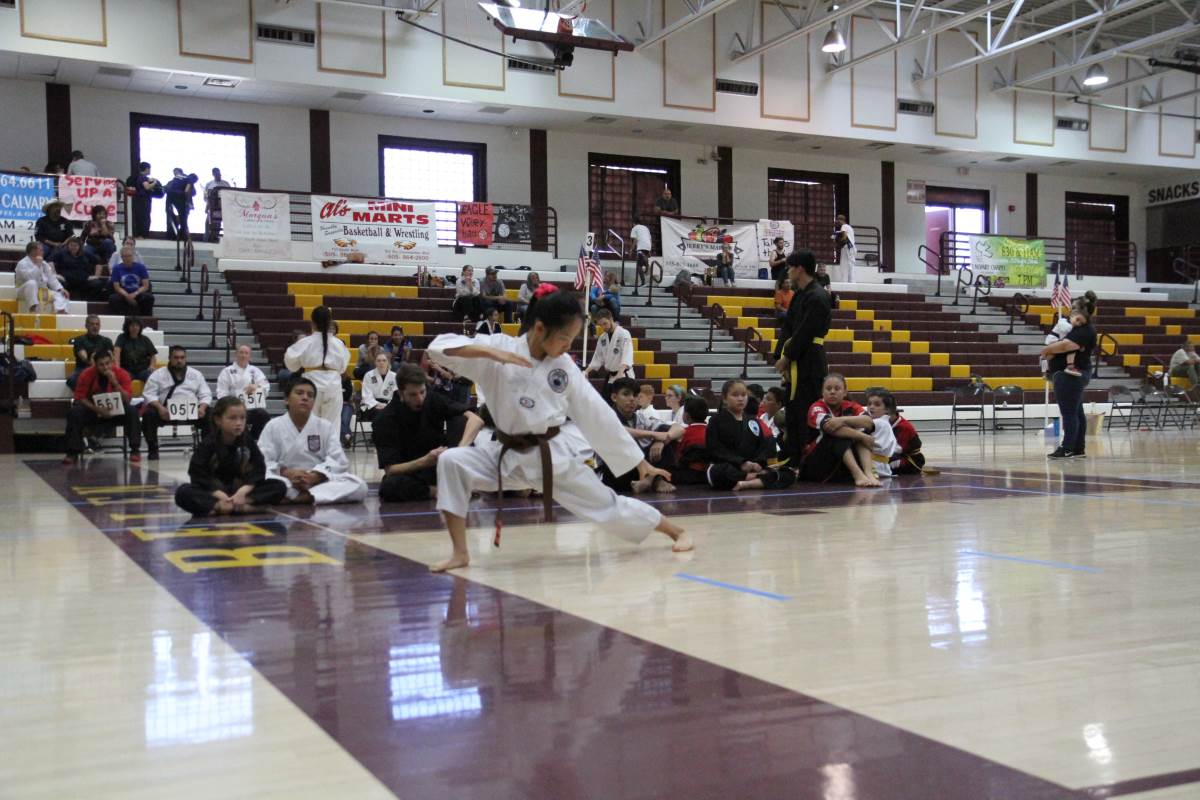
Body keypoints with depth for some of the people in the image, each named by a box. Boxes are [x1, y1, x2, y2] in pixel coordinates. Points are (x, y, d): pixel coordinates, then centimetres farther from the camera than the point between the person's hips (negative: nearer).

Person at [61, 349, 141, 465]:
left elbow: (128, 399, -17)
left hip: (116, 411, 0)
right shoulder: (86, 375, -13)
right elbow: (80, 397, -11)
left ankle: (135, 449, -23)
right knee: (74, 413, -27)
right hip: (93, 410, 0)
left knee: (132, 411, -29)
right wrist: (97, 409, -26)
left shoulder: (121, 374, -13)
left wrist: (115, 382, -30)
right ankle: (73, 452, -20)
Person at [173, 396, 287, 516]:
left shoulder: (248, 443, 2)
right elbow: (199, 476, -14)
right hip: (213, 493, -2)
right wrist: (221, 496, -27)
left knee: (279, 487, -19)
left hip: (241, 490, 2)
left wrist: (243, 491, -23)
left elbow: (258, 471, -5)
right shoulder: (208, 444, -6)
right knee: (183, 492, -32)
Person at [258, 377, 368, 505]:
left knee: (359, 486, -26)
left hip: (319, 482, 1)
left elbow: (338, 461, -4)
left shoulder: (326, 426, 6)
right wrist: (286, 472, -23)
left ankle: (303, 497, -36)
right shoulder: (273, 426, 4)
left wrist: (315, 476, -21)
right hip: (286, 483, -1)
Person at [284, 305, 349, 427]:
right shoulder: (337, 343, -1)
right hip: (333, 386, 1)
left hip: (312, 385, -1)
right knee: (332, 424, 4)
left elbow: (291, 363, 4)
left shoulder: (305, 343, -5)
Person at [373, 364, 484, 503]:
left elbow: (476, 420, -19)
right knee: (389, 486, -38)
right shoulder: (384, 420, -15)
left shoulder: (433, 401, -9)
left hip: (441, 467, 2)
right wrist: (425, 461, -37)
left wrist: (461, 449, -39)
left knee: (460, 419, -17)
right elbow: (390, 469, -20)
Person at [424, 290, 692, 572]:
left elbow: (597, 415, 3)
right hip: (507, 455, 0)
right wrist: (490, 352, -33)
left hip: (554, 456, 1)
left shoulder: (565, 367, -3)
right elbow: (440, 348, -19)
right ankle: (460, 553, -13)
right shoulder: (500, 347, -10)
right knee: (451, 462, -23)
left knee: (607, 505, 5)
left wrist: (639, 461, 6)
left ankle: (676, 532, 28)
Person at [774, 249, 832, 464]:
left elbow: (804, 333, -19)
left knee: (806, 413, -8)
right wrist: (783, 357, 7)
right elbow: (789, 328, 16)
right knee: (793, 412, 14)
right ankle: (795, 461, 22)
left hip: (809, 363, -10)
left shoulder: (817, 297, -15)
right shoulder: (800, 294, 16)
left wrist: (786, 357, -12)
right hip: (796, 362, 10)